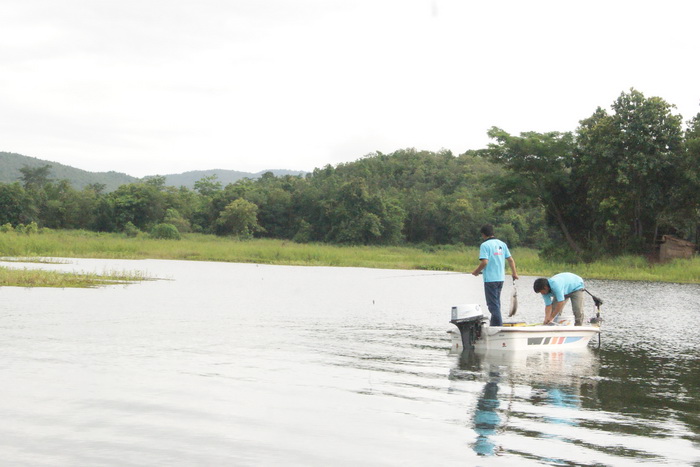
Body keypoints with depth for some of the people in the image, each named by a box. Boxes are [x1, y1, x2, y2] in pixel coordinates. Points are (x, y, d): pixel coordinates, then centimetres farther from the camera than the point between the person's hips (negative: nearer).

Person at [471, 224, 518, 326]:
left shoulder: (485, 245, -10)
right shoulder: (502, 244, 10)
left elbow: (484, 262, -19)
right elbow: (510, 259, 11)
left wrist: (476, 271, -5)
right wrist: (514, 273, 20)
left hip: (490, 279, -7)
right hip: (501, 278, 7)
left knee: (493, 304, -4)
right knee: (496, 303, 18)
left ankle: (498, 325, -8)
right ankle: (494, 324, 25)